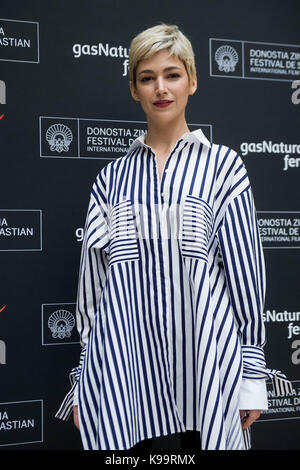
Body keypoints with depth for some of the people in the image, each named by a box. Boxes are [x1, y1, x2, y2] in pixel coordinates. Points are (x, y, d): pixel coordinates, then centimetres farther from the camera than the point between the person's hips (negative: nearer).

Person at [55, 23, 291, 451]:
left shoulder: (222, 165, 4)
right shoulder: (112, 178, 10)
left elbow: (245, 270, 2)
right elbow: (92, 279, 11)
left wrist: (253, 372, -1)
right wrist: (83, 379, 10)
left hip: (203, 359, -1)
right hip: (125, 366, 2)